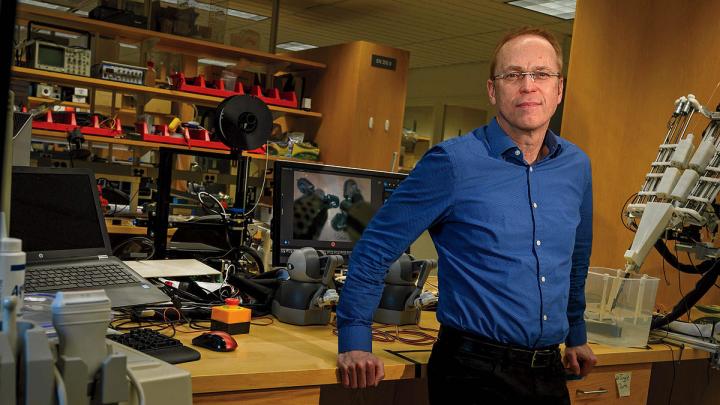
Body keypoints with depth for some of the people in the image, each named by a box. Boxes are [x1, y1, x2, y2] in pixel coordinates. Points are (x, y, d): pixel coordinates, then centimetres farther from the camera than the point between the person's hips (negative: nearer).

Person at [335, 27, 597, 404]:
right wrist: (355, 340, -9)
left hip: (549, 372, 6)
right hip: (474, 371, -5)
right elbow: (375, 248, -9)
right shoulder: (452, 162, -13)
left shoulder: (577, 167, 4)